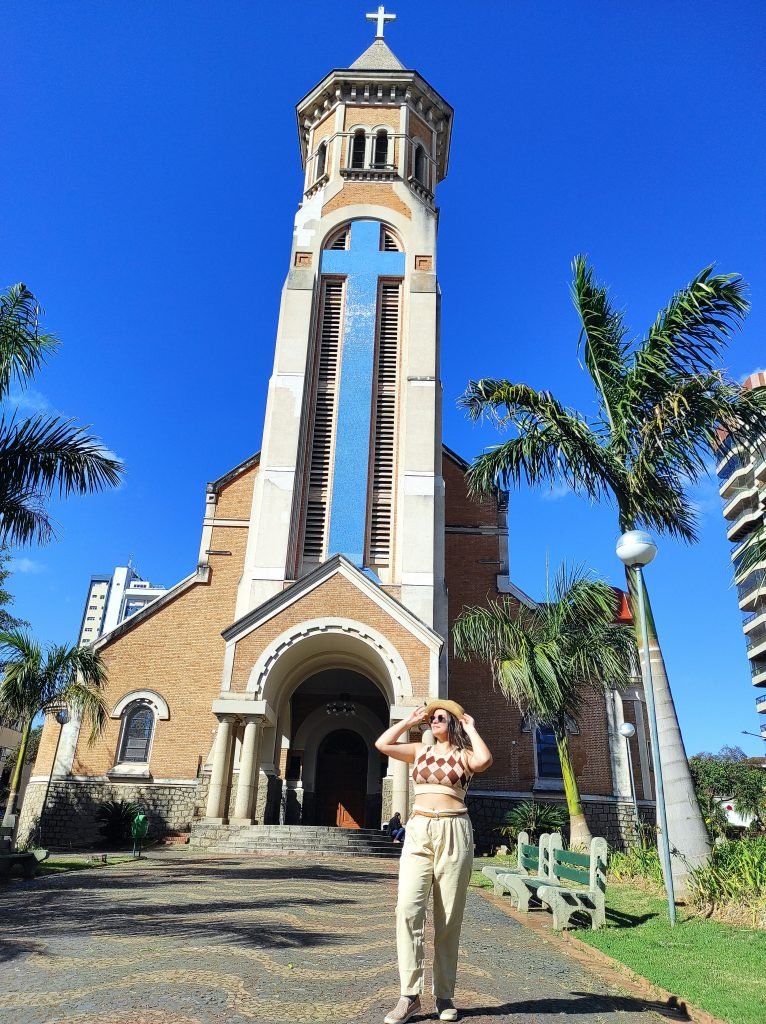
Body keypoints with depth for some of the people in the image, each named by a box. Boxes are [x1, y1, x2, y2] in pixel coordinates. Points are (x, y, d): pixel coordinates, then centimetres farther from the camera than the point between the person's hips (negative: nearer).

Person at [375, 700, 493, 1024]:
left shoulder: (464, 755, 5)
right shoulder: (420, 751, 14)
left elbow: (484, 760, -19)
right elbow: (382, 744, 3)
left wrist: (471, 728, -4)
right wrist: (410, 720, 10)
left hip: (453, 832, -2)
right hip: (418, 831, 2)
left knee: (448, 917, 4)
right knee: (408, 909, -9)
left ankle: (445, 996, 16)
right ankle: (409, 995, -1)